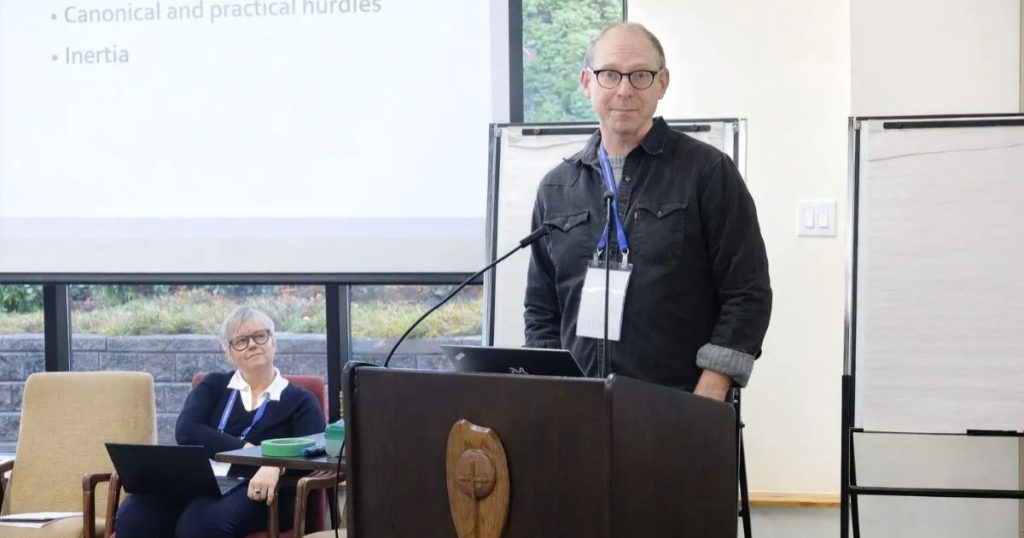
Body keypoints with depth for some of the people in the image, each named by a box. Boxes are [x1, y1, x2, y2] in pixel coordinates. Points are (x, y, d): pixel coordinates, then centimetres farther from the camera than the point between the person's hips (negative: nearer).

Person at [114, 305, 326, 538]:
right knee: (132, 517, -31)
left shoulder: (300, 401, 17)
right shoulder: (213, 386, 25)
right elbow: (186, 431, 4)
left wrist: (275, 465, -26)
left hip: (256, 492, -3)